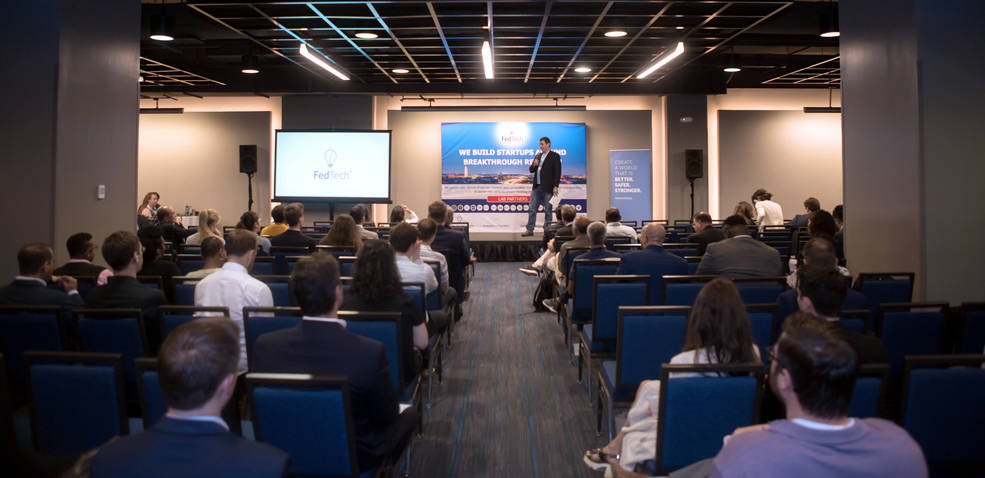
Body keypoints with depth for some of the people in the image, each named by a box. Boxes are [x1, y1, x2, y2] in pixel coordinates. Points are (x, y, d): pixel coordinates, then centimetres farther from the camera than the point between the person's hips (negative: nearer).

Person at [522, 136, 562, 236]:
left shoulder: (555, 156, -3)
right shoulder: (538, 156, 16)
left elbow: (557, 172, -8)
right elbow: (531, 170, 18)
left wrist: (555, 186, -15)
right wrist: (534, 165, -5)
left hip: (547, 188, -6)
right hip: (537, 187, 6)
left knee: (548, 210, 1)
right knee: (532, 209, 4)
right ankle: (529, 230, 8)